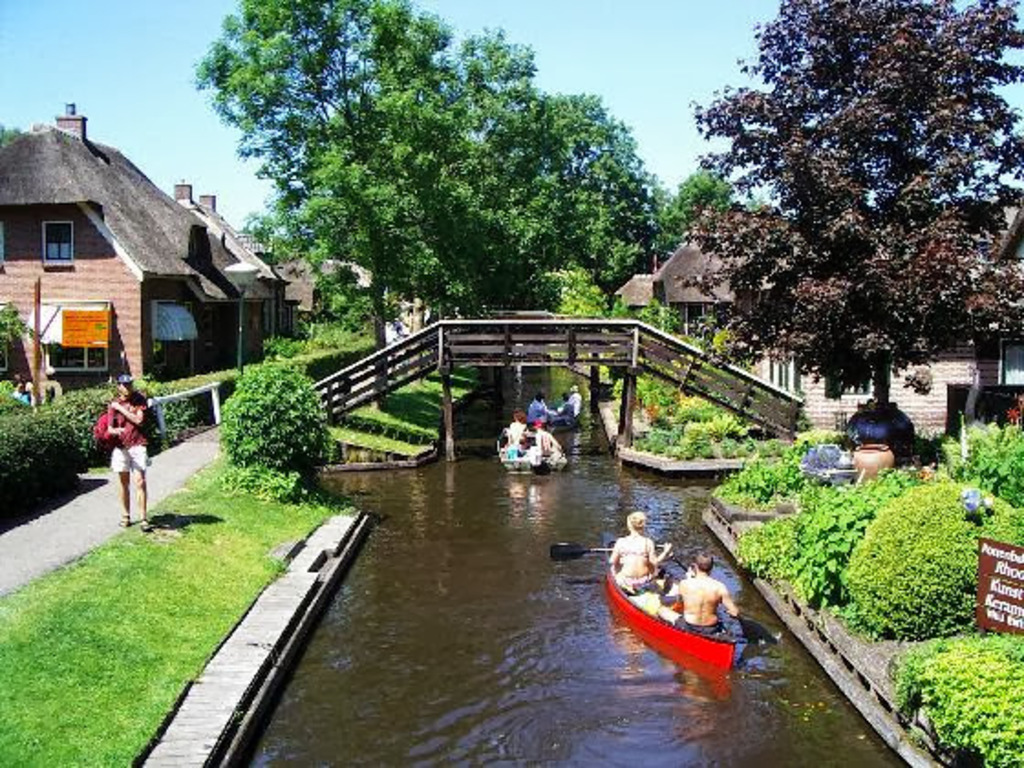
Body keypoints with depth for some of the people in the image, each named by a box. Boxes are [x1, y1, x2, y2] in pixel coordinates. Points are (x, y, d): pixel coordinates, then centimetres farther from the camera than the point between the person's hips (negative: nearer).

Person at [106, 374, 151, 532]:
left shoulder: (139, 399, 1)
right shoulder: (113, 404, 2)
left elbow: (139, 420, -10)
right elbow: (110, 428, -1)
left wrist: (121, 408, -10)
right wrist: (115, 430, -24)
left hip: (137, 446, -1)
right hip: (121, 446, 2)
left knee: (140, 482, -7)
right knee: (124, 482, 9)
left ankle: (144, 518, -6)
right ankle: (125, 516, 21)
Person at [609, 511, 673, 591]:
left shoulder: (621, 542, -11)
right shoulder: (648, 543, -13)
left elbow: (612, 561, -5)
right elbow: (655, 562, -11)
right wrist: (665, 553, 4)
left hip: (625, 582, 0)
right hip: (644, 583, 0)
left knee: (614, 567, 30)